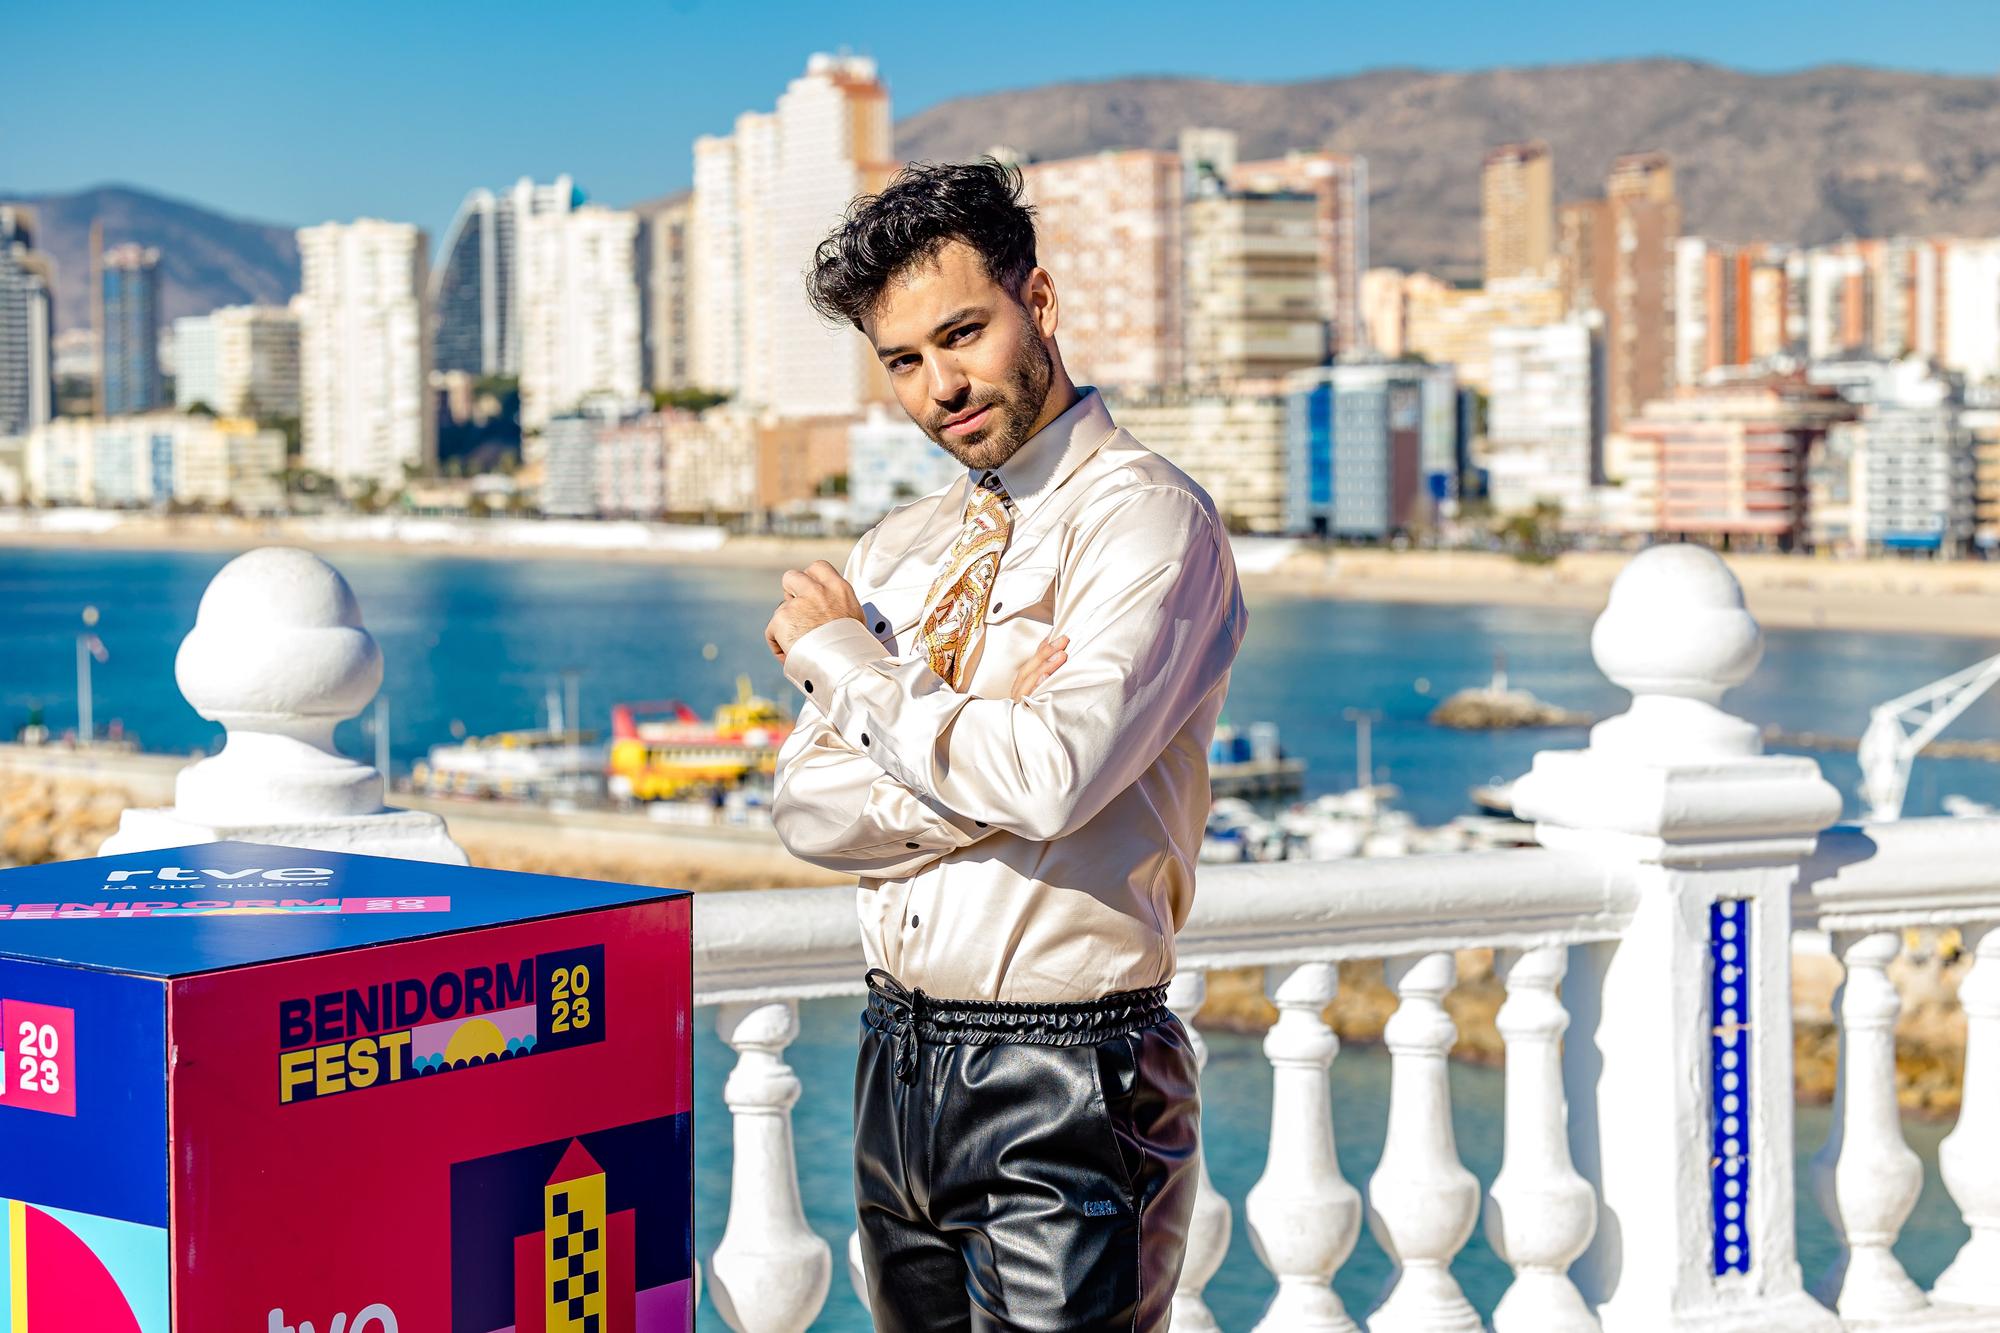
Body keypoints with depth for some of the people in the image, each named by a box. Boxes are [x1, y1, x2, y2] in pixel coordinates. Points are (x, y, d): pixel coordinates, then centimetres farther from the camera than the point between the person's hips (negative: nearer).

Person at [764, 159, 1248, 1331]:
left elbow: (1053, 778, -24)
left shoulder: (1149, 519, -11)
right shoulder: (899, 550, 12)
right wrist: (985, 748, -15)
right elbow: (812, 806, 3)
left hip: (1064, 1084, -7)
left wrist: (846, 659, -10)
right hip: (899, 1061, 7)